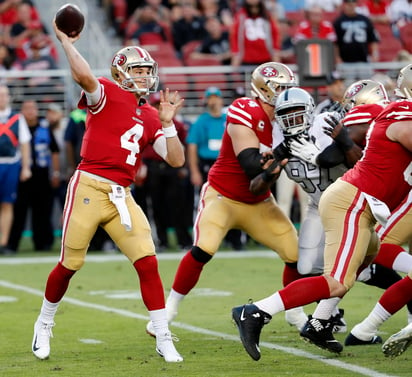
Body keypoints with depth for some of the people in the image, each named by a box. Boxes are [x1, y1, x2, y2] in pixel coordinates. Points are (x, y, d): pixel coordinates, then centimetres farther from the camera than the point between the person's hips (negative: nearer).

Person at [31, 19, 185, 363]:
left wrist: (167, 122, 2)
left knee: (148, 263, -5)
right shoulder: (106, 94, -3)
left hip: (122, 197, 5)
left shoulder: (150, 118, 15)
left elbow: (177, 160, 10)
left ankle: (164, 340, 1)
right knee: (70, 265, 5)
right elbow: (84, 76, -27)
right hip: (89, 187, -5)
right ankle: (44, 325, 29)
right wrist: (66, 42, -19)